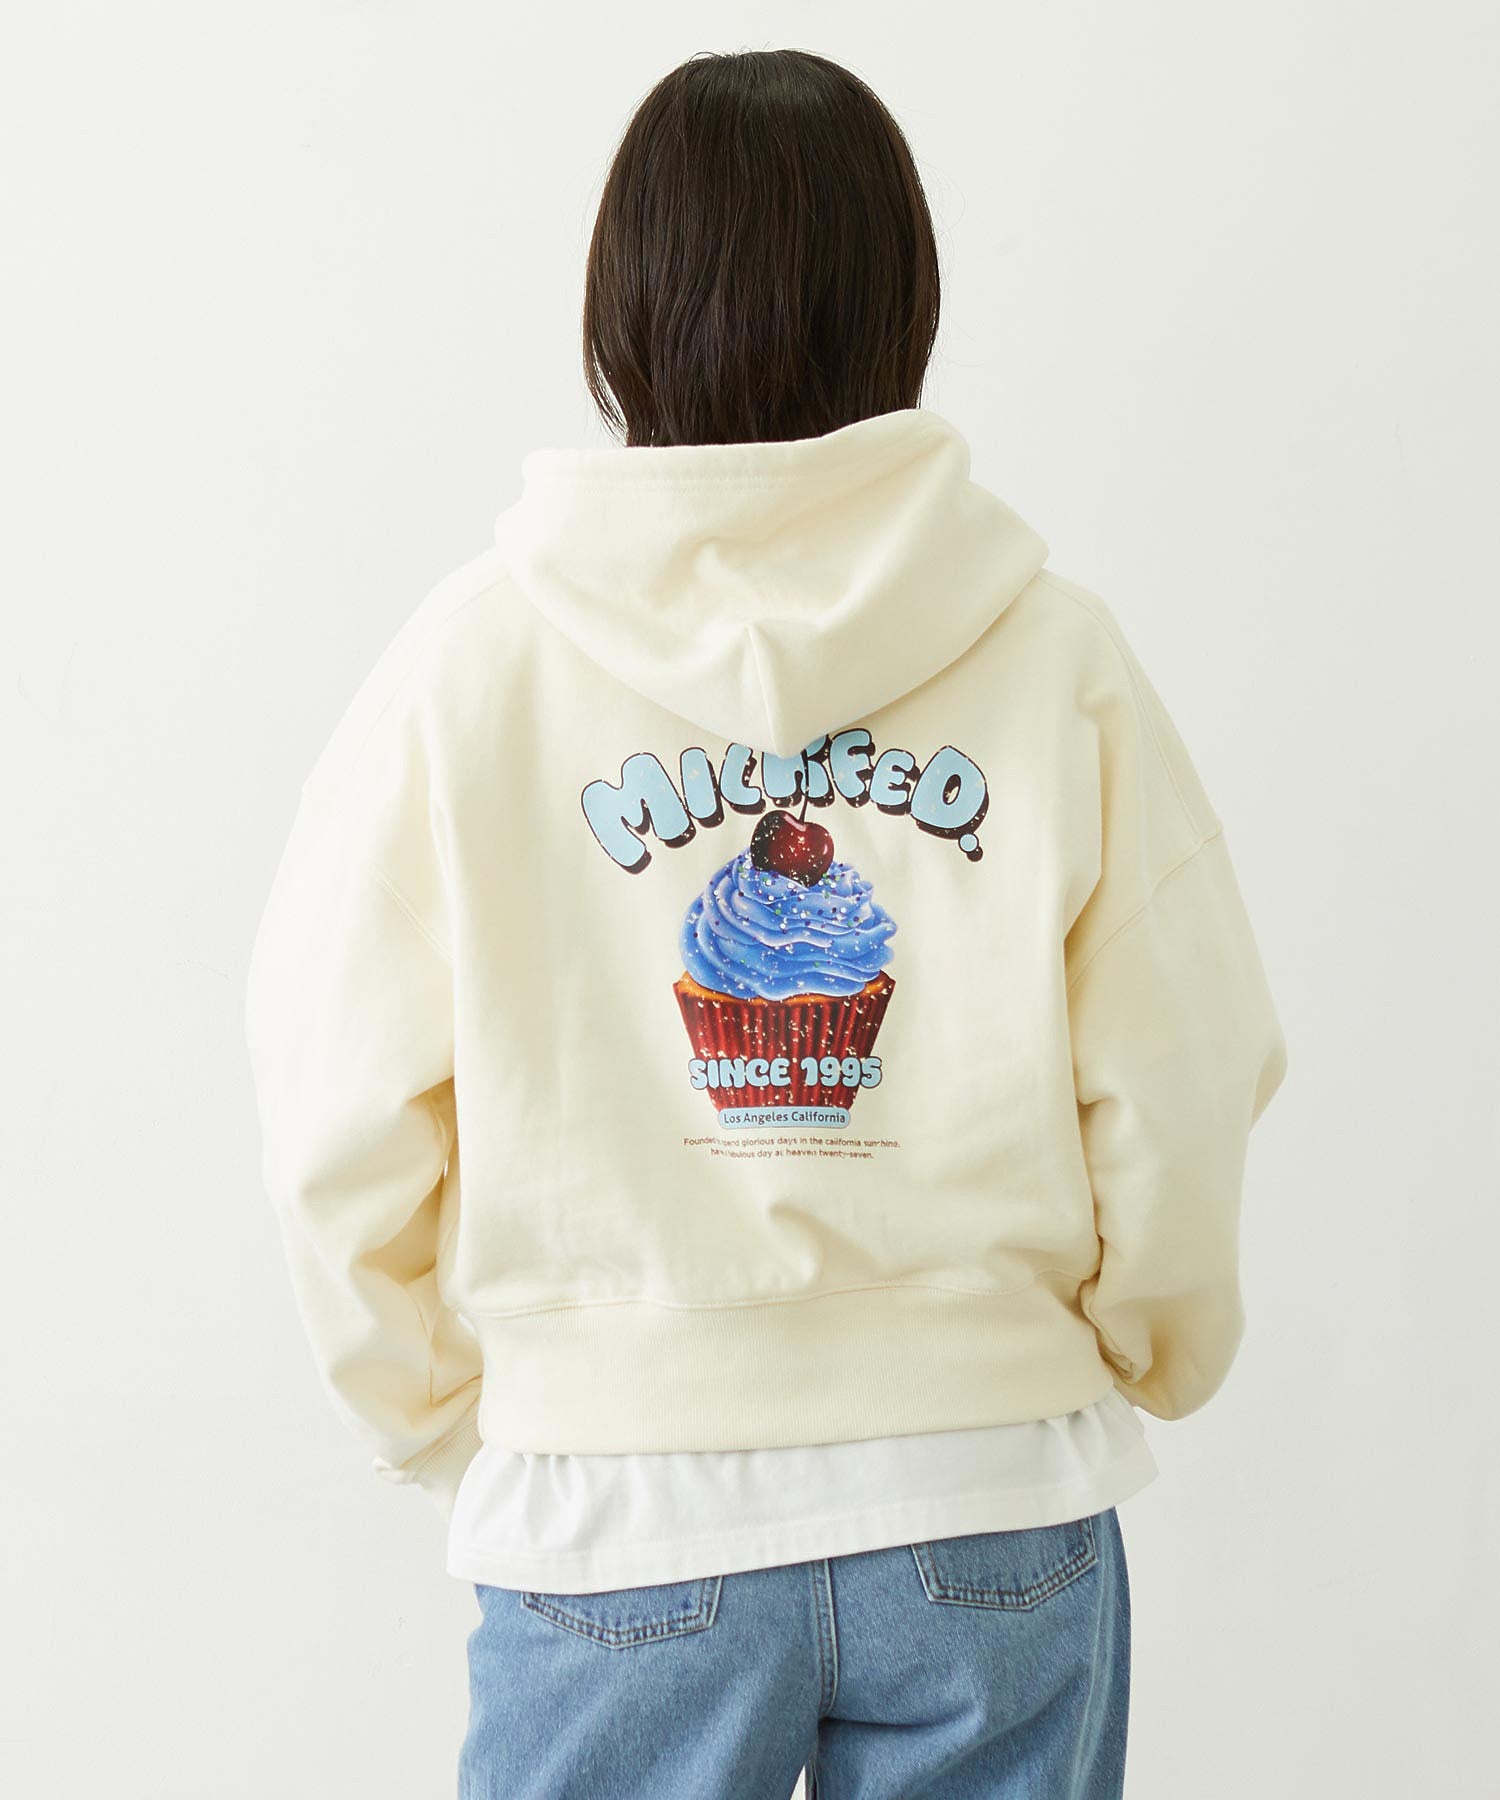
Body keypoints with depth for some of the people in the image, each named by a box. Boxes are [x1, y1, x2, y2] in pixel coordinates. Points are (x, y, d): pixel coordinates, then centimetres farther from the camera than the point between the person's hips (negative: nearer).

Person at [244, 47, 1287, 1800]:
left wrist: (445, 1416, 13)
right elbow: (1182, 1085, -3)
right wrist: (1131, 1352, 17)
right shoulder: (1053, 648, -5)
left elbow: (342, 1127, -4)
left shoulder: (475, 655, -6)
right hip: (999, 1514, 1)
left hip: (617, 1521, 0)